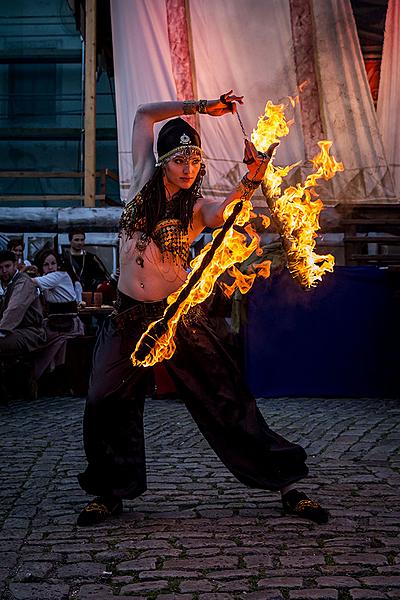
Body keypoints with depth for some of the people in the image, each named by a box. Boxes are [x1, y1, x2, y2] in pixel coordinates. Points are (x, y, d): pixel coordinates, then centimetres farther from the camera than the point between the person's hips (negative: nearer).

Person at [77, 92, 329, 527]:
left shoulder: (198, 209, -3)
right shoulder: (144, 183, 3)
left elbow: (223, 212, -28)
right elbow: (143, 114, 5)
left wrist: (252, 179, -47)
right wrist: (199, 108, 0)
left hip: (181, 314, -2)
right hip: (130, 315, 2)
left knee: (228, 400, -1)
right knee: (105, 404, 1)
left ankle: (285, 484, 7)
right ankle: (111, 492, 22)